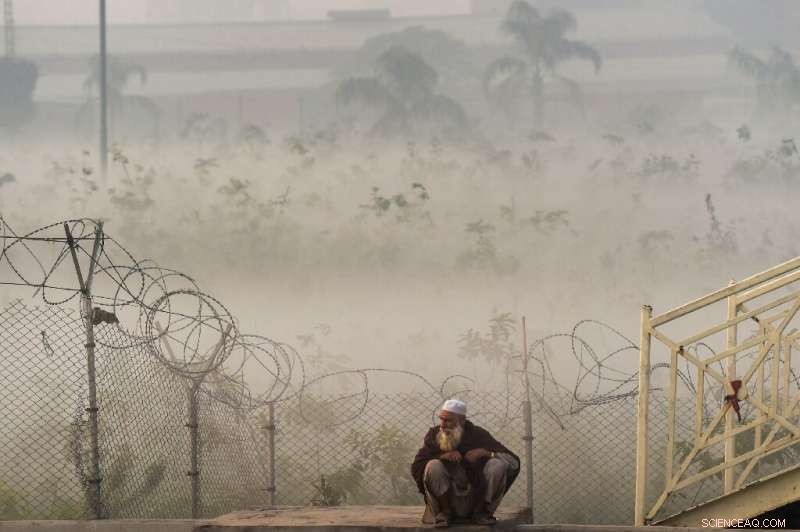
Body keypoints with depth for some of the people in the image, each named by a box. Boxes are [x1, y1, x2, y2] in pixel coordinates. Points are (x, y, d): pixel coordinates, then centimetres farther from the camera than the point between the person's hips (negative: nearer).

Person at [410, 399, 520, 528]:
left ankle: (481, 512, -3)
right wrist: (442, 457, -22)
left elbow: (514, 462, -3)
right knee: (434, 466, -26)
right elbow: (416, 468, -9)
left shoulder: (478, 434, -1)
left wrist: (486, 453, -18)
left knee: (498, 465, -18)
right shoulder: (434, 434, -1)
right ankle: (444, 512, -7)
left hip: (475, 501, 1)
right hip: (446, 501, -1)